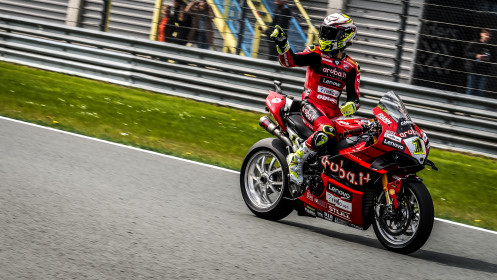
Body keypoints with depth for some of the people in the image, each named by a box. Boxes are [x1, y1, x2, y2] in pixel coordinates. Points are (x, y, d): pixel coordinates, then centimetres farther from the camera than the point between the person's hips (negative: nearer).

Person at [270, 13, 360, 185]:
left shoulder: (351, 68, 12)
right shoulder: (316, 54, 1)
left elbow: (354, 97, 6)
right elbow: (290, 61, -12)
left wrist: (350, 105, -17)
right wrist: (282, 44, -31)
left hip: (333, 111, 5)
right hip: (311, 105, -5)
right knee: (327, 131, -36)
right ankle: (296, 160, -19)